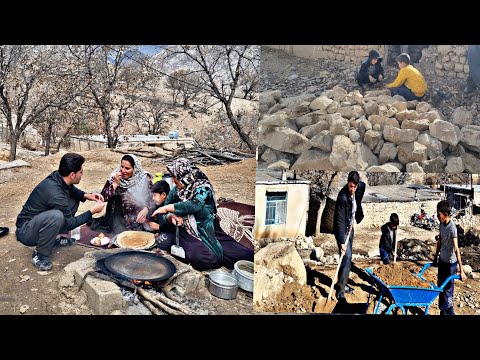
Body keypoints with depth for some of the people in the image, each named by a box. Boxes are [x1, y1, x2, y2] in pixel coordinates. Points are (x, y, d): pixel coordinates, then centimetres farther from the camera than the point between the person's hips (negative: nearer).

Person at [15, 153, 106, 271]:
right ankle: (40, 255, -14)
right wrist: (92, 211, -12)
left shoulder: (57, 176, -9)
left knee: (73, 200, 4)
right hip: (25, 232, -9)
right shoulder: (55, 193, -31)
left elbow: (72, 190, 17)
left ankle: (55, 237, 14)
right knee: (56, 216, -37)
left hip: (38, 219, 9)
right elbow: (69, 224, -18)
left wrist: (86, 195, -1)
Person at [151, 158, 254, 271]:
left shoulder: (203, 187, -5)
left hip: (208, 231, -3)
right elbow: (165, 215, 11)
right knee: (202, 258, -30)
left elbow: (195, 205, -25)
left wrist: (167, 208, -21)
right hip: (188, 233, 4)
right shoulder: (175, 190, 10)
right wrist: (172, 217, -14)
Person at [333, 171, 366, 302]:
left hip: (350, 227, 7)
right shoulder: (342, 197, -29)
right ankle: (340, 290, -8)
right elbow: (340, 221, -29)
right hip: (342, 229, -7)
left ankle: (342, 284, 29)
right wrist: (342, 242, -33)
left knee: (348, 257, 15)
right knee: (346, 258, -13)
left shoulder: (361, 187, -8)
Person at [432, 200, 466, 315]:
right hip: (442, 259, 8)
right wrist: (436, 257, 19)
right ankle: (443, 310, 32)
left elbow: (456, 250, -31)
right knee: (440, 286, 17)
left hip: (450, 262, -8)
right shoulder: (442, 224, -1)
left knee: (448, 289, 2)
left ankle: (449, 312, 18)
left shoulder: (452, 228, -26)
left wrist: (461, 270, -32)